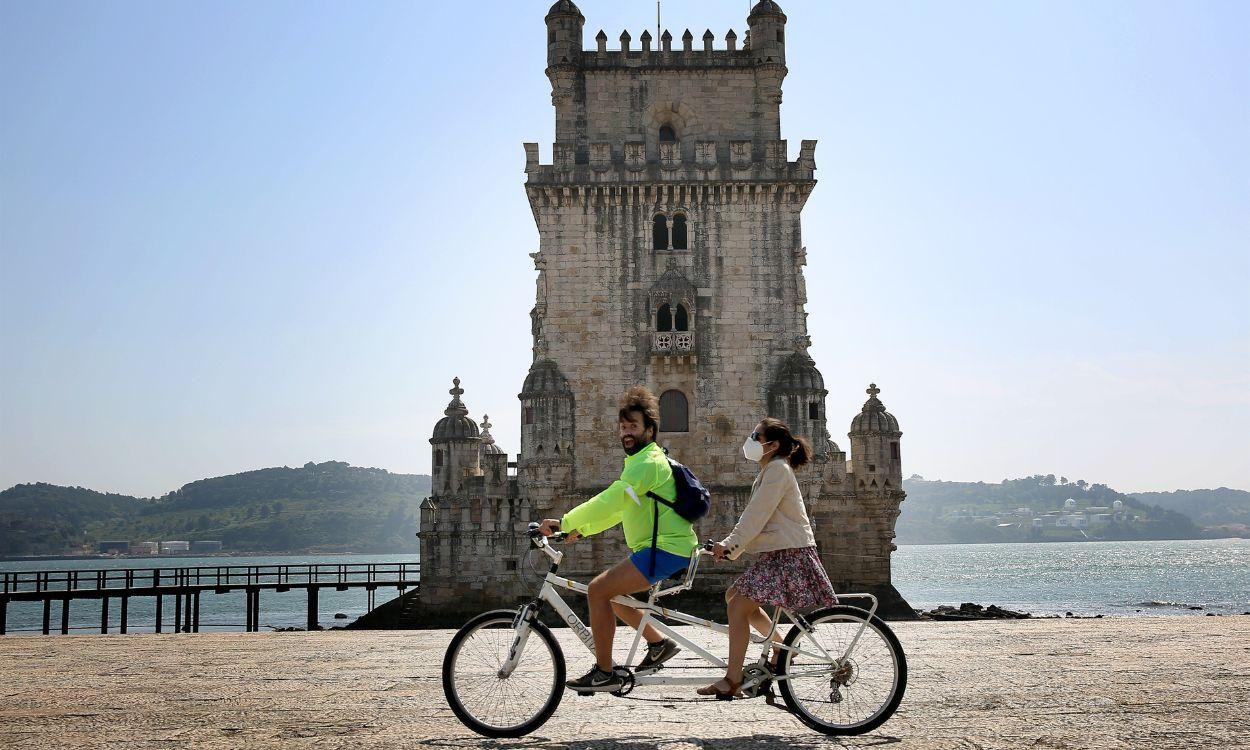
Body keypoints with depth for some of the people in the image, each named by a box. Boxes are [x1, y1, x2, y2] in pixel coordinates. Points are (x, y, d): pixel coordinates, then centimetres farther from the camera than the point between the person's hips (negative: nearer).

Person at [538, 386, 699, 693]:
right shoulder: (638, 462, 20)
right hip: (660, 545, 11)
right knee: (610, 591, 16)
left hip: (666, 548, -11)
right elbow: (619, 508, 25)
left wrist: (564, 523, -27)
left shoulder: (649, 462, -15)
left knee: (598, 590, -15)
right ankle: (658, 644, 22)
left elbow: (611, 499, -27)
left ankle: (604, 672, -10)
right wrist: (581, 529, 15)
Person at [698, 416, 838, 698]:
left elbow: (757, 514, -20)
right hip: (778, 553, 10)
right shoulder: (770, 470, 20)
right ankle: (781, 646, 21)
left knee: (739, 606, -13)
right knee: (734, 596, 13)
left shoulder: (777, 469, -12)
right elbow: (755, 517, 20)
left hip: (789, 554, -10)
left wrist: (730, 544, -21)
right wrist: (730, 546, 13)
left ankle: (732, 680, -11)